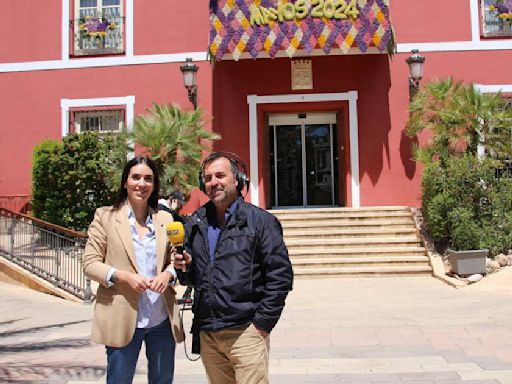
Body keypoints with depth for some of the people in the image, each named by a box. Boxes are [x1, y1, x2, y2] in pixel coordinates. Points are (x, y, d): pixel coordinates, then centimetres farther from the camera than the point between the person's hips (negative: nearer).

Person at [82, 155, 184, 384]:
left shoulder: (165, 219, 9)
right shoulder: (105, 216, 0)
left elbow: (175, 259, 12)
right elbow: (89, 263, -2)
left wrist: (168, 274, -11)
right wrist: (124, 276, -18)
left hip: (163, 319, 3)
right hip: (123, 319, -3)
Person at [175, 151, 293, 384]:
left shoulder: (260, 221, -3)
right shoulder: (195, 224, 11)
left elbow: (280, 275, -6)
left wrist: (263, 323, -10)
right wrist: (183, 267, -3)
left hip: (246, 332, -5)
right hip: (207, 334, 5)